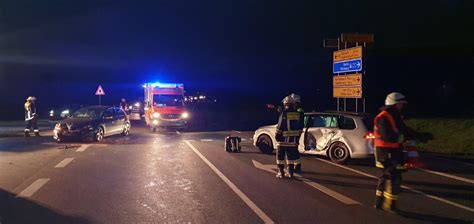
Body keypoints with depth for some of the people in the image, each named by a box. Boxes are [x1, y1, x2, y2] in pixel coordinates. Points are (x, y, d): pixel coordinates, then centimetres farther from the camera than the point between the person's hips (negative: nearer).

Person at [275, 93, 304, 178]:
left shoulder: (284, 113, -13)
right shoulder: (299, 114, 3)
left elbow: (280, 126, -13)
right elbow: (300, 128, 7)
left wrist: (277, 136, -2)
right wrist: (297, 138, 14)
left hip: (283, 139, -4)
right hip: (293, 140, 5)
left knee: (280, 156, 5)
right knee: (291, 156, 13)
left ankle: (280, 172, 6)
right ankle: (290, 172, 15)